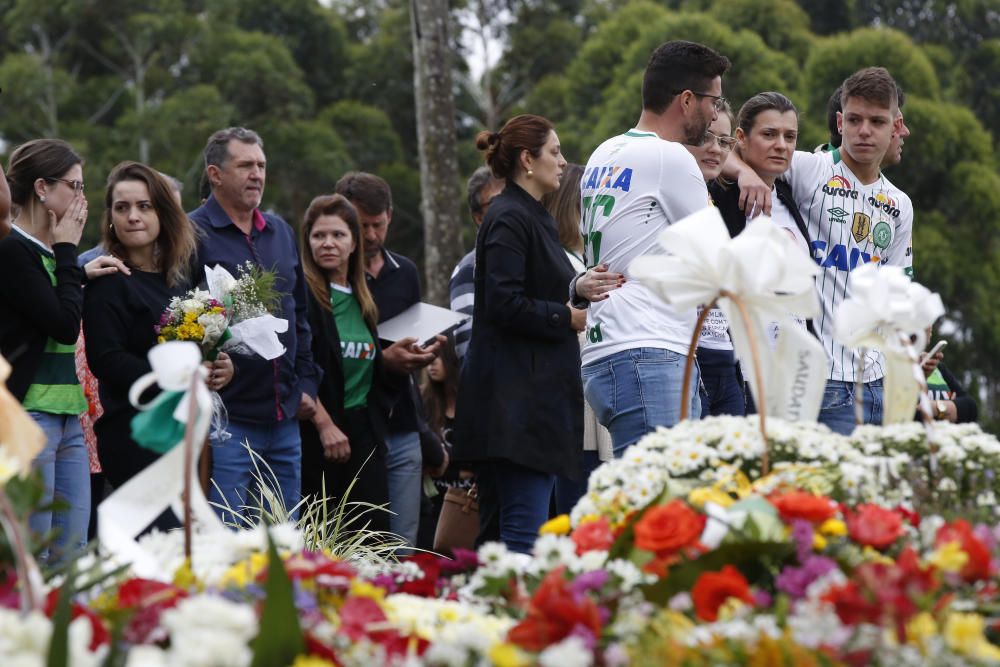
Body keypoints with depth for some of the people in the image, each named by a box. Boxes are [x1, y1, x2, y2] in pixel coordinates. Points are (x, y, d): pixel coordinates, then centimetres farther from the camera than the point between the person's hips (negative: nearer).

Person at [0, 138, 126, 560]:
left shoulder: (48, 252, 15)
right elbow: (65, 324, -16)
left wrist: (81, 274, 16)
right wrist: (67, 253, -7)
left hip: (68, 416, 9)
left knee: (73, 557, 7)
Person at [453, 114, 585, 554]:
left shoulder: (534, 218, 20)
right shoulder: (509, 219, -11)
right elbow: (505, 304, -20)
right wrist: (568, 316, -11)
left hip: (539, 392, 10)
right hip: (517, 396, -10)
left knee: (529, 525, 8)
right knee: (525, 531, -13)